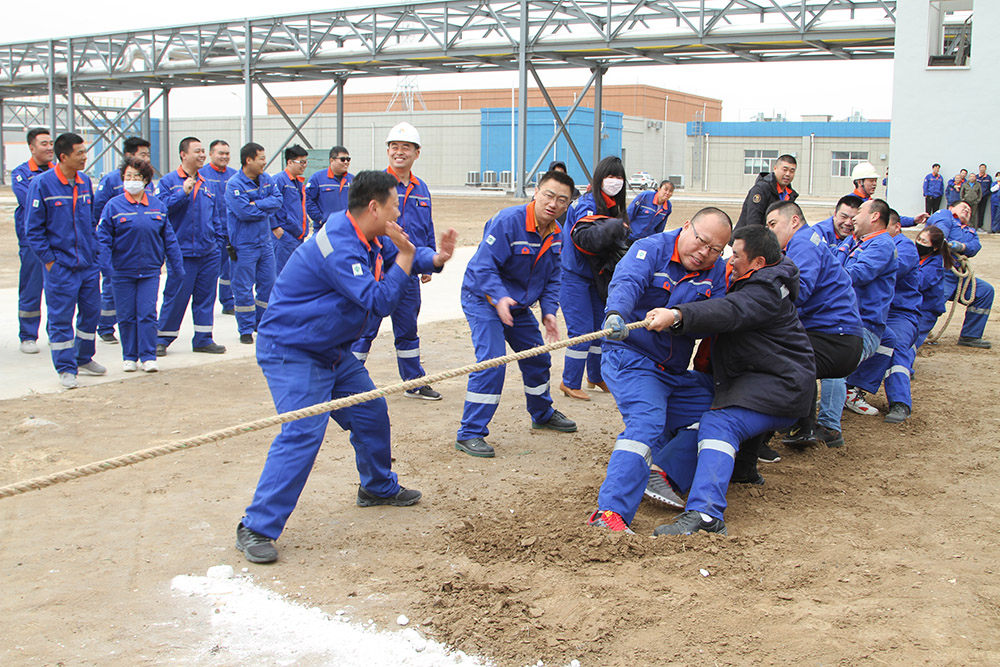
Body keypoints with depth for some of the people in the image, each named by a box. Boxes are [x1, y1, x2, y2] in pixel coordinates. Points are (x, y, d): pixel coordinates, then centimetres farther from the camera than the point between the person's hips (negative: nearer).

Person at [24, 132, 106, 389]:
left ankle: (84, 359, 30)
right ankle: (66, 368, 11)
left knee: (91, 312, 13)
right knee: (60, 318, 0)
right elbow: (33, 228, -7)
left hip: (88, 264, 5)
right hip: (60, 266, -5)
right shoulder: (42, 183, -10)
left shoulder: (85, 181, 6)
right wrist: (49, 260, -10)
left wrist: (94, 250, 13)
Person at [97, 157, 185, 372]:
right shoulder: (114, 206, -3)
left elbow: (169, 239, 8)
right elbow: (103, 239, -5)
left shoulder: (158, 206, 4)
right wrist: (105, 266, -15)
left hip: (150, 271, 1)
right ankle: (129, 357, 18)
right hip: (122, 271, -1)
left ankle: (148, 356, 6)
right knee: (126, 316, 7)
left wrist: (177, 266, 8)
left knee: (147, 314, -2)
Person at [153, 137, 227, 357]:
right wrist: (183, 193, -19)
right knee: (175, 297, -1)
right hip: (182, 253, -5)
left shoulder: (205, 184, 15)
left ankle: (203, 339, 18)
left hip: (208, 253, 6)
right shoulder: (169, 181, -2)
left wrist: (217, 242, 16)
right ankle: (162, 339, 12)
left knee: (206, 297, 9)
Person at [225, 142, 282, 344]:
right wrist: (266, 209, -9)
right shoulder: (234, 184, -14)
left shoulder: (266, 179, 7)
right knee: (243, 289, 1)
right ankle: (246, 329, 10)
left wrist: (257, 204, -17)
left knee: (268, 284, 12)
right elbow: (244, 212, -23)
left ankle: (262, 323, 27)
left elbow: (277, 200, -3)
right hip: (244, 244, -6)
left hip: (265, 241, 7)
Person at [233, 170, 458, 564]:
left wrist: (436, 257, -3)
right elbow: (379, 301, -29)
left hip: (333, 351, 10)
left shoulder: (368, 238, 4)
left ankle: (378, 487, 40)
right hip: (291, 352, -10)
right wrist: (405, 256, -23)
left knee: (371, 414, 17)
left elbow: (404, 255, 18)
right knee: (302, 434, -21)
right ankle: (256, 528, -15)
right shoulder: (338, 247, -28)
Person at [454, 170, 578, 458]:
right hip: (483, 299, -8)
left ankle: (542, 414, 43)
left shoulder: (557, 234, -1)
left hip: (519, 306, 8)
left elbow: (552, 278, 7)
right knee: (491, 361, -21)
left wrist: (549, 311, -7)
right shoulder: (507, 221, -25)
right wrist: (499, 297, -42)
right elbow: (483, 267, -28)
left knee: (538, 359, 17)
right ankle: (469, 434, -14)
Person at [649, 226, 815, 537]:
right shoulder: (754, 282, 19)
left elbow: (730, 312, -32)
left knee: (719, 424, -28)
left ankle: (704, 514, -41)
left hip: (779, 385, -12)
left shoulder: (767, 291, -15)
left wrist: (677, 315, -47)